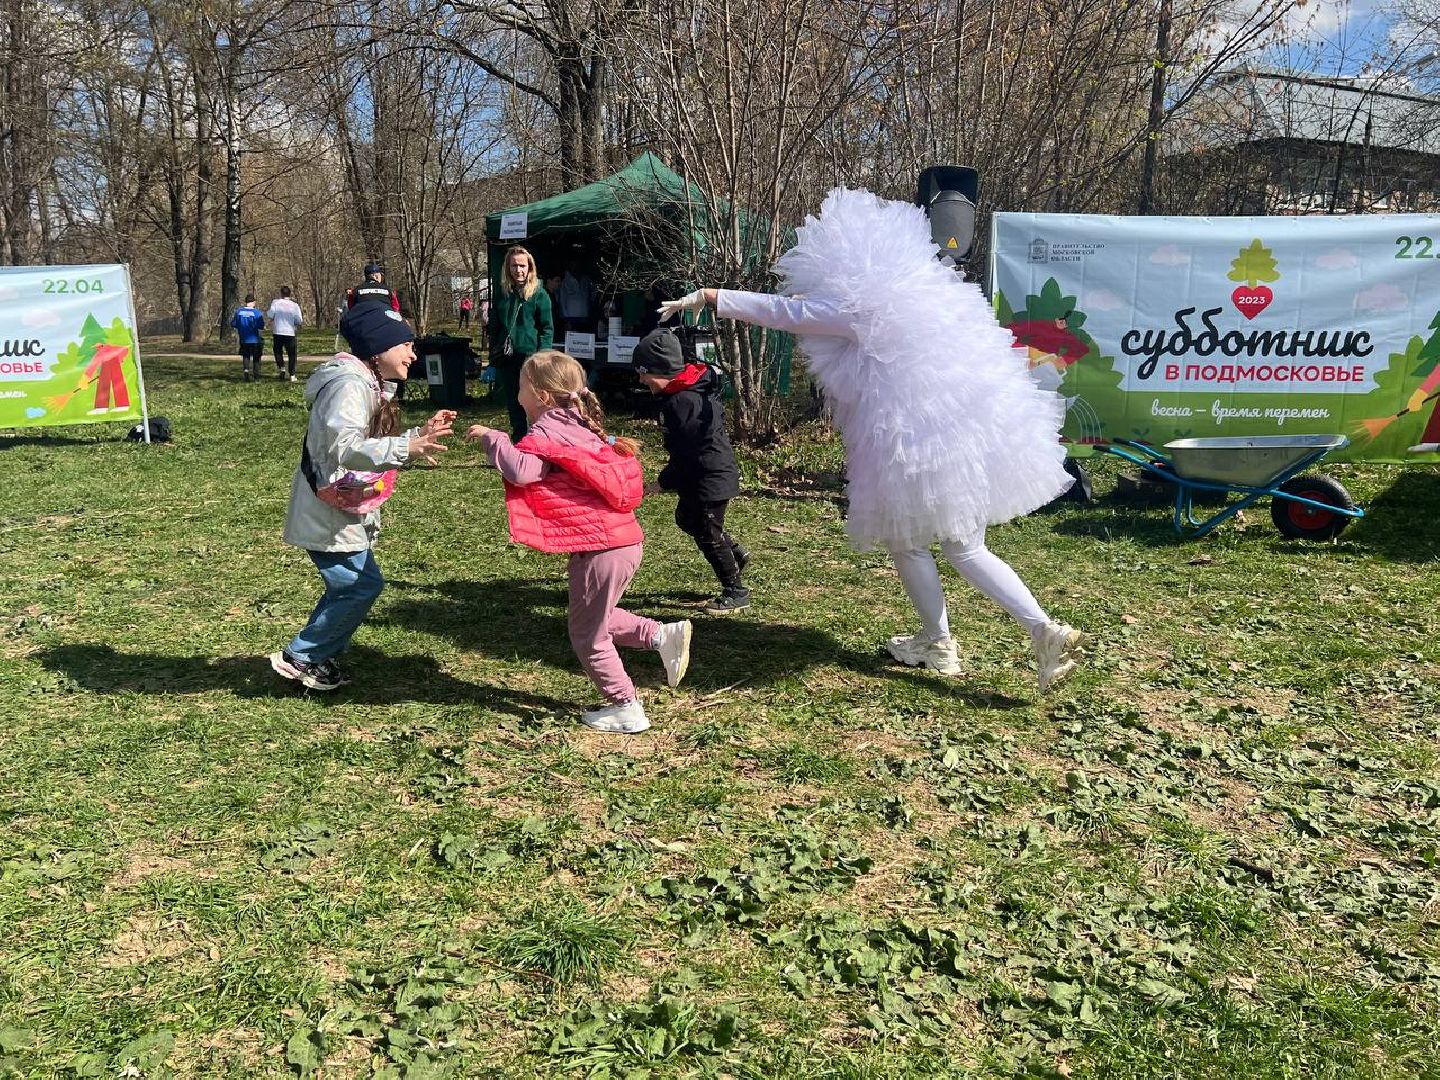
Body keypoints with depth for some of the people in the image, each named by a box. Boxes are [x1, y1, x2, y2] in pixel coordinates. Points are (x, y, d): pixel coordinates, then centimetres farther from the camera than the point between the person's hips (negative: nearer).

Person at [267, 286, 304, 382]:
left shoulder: (275, 302, -3)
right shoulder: (295, 305, -1)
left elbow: (270, 315, -8)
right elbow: (299, 320, -4)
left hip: (277, 332, 0)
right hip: (290, 333, 0)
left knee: (278, 351, 18)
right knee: (292, 354, 9)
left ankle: (282, 368, -1)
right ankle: (292, 375, 6)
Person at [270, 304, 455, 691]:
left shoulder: (366, 384, 13)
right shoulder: (350, 385, -20)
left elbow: (371, 447, 16)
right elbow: (345, 448, -35)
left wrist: (420, 434, 6)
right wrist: (407, 448, -47)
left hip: (341, 511, 10)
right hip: (328, 512, -10)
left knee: (351, 584, 14)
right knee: (363, 584, -8)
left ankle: (320, 655, 27)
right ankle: (299, 657, 5)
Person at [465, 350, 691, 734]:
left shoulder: (548, 432, -11)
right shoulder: (577, 425, 15)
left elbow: (521, 470, -27)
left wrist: (491, 437, -14)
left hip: (600, 548, -9)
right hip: (623, 541, 9)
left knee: (588, 636, 7)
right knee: (598, 618, 28)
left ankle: (627, 709, 15)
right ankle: (665, 635, 19)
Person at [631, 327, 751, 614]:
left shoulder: (684, 402, -26)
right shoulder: (693, 388, 6)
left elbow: (686, 454, -24)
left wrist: (664, 482, -13)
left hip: (709, 479, -10)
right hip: (703, 475, 10)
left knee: (706, 532, 1)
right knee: (686, 518, 25)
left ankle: (735, 592, 12)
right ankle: (736, 554, 36)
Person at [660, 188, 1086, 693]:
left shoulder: (854, 309, -7)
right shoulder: (915, 295, 15)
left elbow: (778, 310, -3)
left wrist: (705, 297, 5)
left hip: (915, 448, -8)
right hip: (970, 438, 8)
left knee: (907, 542, 15)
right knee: (964, 548, 14)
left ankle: (937, 642, 26)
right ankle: (1045, 630, 3)